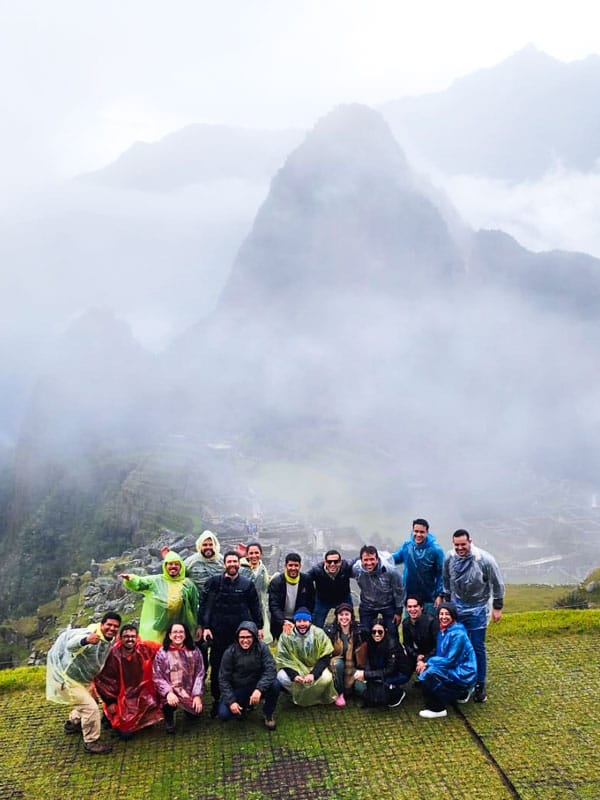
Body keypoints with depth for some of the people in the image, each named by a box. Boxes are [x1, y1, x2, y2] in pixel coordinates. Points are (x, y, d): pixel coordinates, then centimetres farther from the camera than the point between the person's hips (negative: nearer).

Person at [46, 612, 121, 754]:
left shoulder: (110, 639, -6)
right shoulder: (91, 635, -35)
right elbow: (70, 645, -55)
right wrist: (85, 641, -75)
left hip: (82, 677, 10)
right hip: (67, 678, -9)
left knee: (89, 699, 28)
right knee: (90, 708, -13)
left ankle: (73, 723, 53)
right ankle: (91, 743, 5)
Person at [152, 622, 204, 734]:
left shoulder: (194, 651, 3)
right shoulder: (162, 653, -3)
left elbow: (199, 674, 2)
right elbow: (157, 677, -6)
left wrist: (197, 695, -9)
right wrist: (168, 692, -20)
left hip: (190, 692, 3)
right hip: (171, 692, -3)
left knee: (194, 714, -14)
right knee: (170, 703, -33)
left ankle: (187, 708, 24)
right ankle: (168, 716, 5)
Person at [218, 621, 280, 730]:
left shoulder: (261, 648, -14)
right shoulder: (230, 652, -13)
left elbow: (270, 669, -23)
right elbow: (224, 679, -8)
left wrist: (259, 689, -38)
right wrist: (231, 701, -18)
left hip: (257, 687, 0)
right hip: (237, 689, 1)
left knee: (275, 684, -30)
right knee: (224, 714, -22)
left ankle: (269, 714, -1)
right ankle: (244, 706, 13)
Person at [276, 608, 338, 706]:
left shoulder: (319, 634, -13)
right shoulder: (286, 635, -13)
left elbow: (325, 658, -13)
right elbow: (283, 659, -12)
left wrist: (314, 674, -28)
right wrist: (294, 675, -30)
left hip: (316, 668, -1)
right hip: (294, 669, 1)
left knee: (326, 678, -32)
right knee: (282, 677, -29)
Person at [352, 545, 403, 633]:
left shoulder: (389, 571, -28)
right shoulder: (356, 570, -26)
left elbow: (398, 591, -14)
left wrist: (398, 611, -6)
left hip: (388, 606, -2)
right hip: (367, 607, 2)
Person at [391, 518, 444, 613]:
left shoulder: (435, 550, -11)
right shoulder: (406, 546, -2)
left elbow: (441, 574, -8)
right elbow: (394, 558, 13)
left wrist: (440, 595, -12)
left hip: (429, 599, -3)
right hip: (410, 597, 3)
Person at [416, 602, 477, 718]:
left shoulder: (458, 635, -21)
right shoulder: (443, 630, 4)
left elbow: (450, 661, -21)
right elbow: (440, 655, 9)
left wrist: (427, 663, -15)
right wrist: (425, 662, -10)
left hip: (462, 675, -9)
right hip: (453, 670, 9)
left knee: (428, 674, -22)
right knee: (422, 669, 5)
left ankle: (437, 709, -4)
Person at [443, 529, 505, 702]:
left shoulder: (484, 559, -21)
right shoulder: (449, 558, -9)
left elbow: (497, 584, -9)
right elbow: (446, 581, 9)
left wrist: (497, 607, -6)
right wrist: (447, 601, 15)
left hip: (478, 609, -4)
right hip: (457, 608, 4)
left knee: (477, 647, -1)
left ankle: (480, 685, 12)